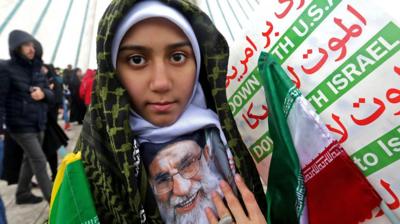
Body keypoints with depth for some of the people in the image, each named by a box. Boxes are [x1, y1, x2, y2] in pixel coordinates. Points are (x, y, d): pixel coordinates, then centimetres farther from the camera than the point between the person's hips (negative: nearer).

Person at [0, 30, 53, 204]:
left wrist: (43, 93, -14)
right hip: (21, 125, -6)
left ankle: (23, 194, 34)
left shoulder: (36, 68, 8)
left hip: (39, 124, 7)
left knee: (30, 159, 17)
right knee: (39, 161, -5)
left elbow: (51, 96, 9)